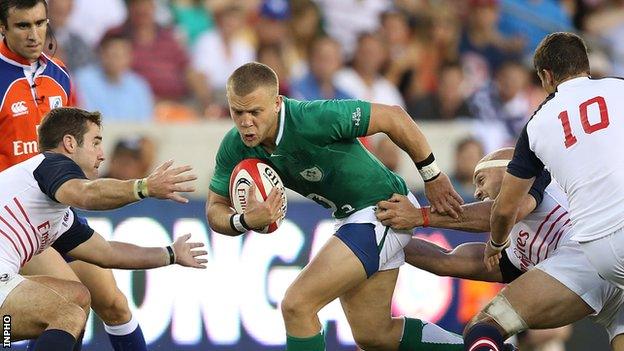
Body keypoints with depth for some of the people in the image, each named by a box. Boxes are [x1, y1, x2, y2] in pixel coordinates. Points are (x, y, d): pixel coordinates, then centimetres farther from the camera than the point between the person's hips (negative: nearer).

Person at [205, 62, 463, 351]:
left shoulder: (313, 119, -31)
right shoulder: (235, 147, -10)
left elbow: (393, 117, -22)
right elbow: (215, 210, -2)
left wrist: (433, 177, -12)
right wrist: (245, 221, -26)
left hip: (383, 211, -8)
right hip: (350, 217, 8)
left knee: (296, 305, -17)